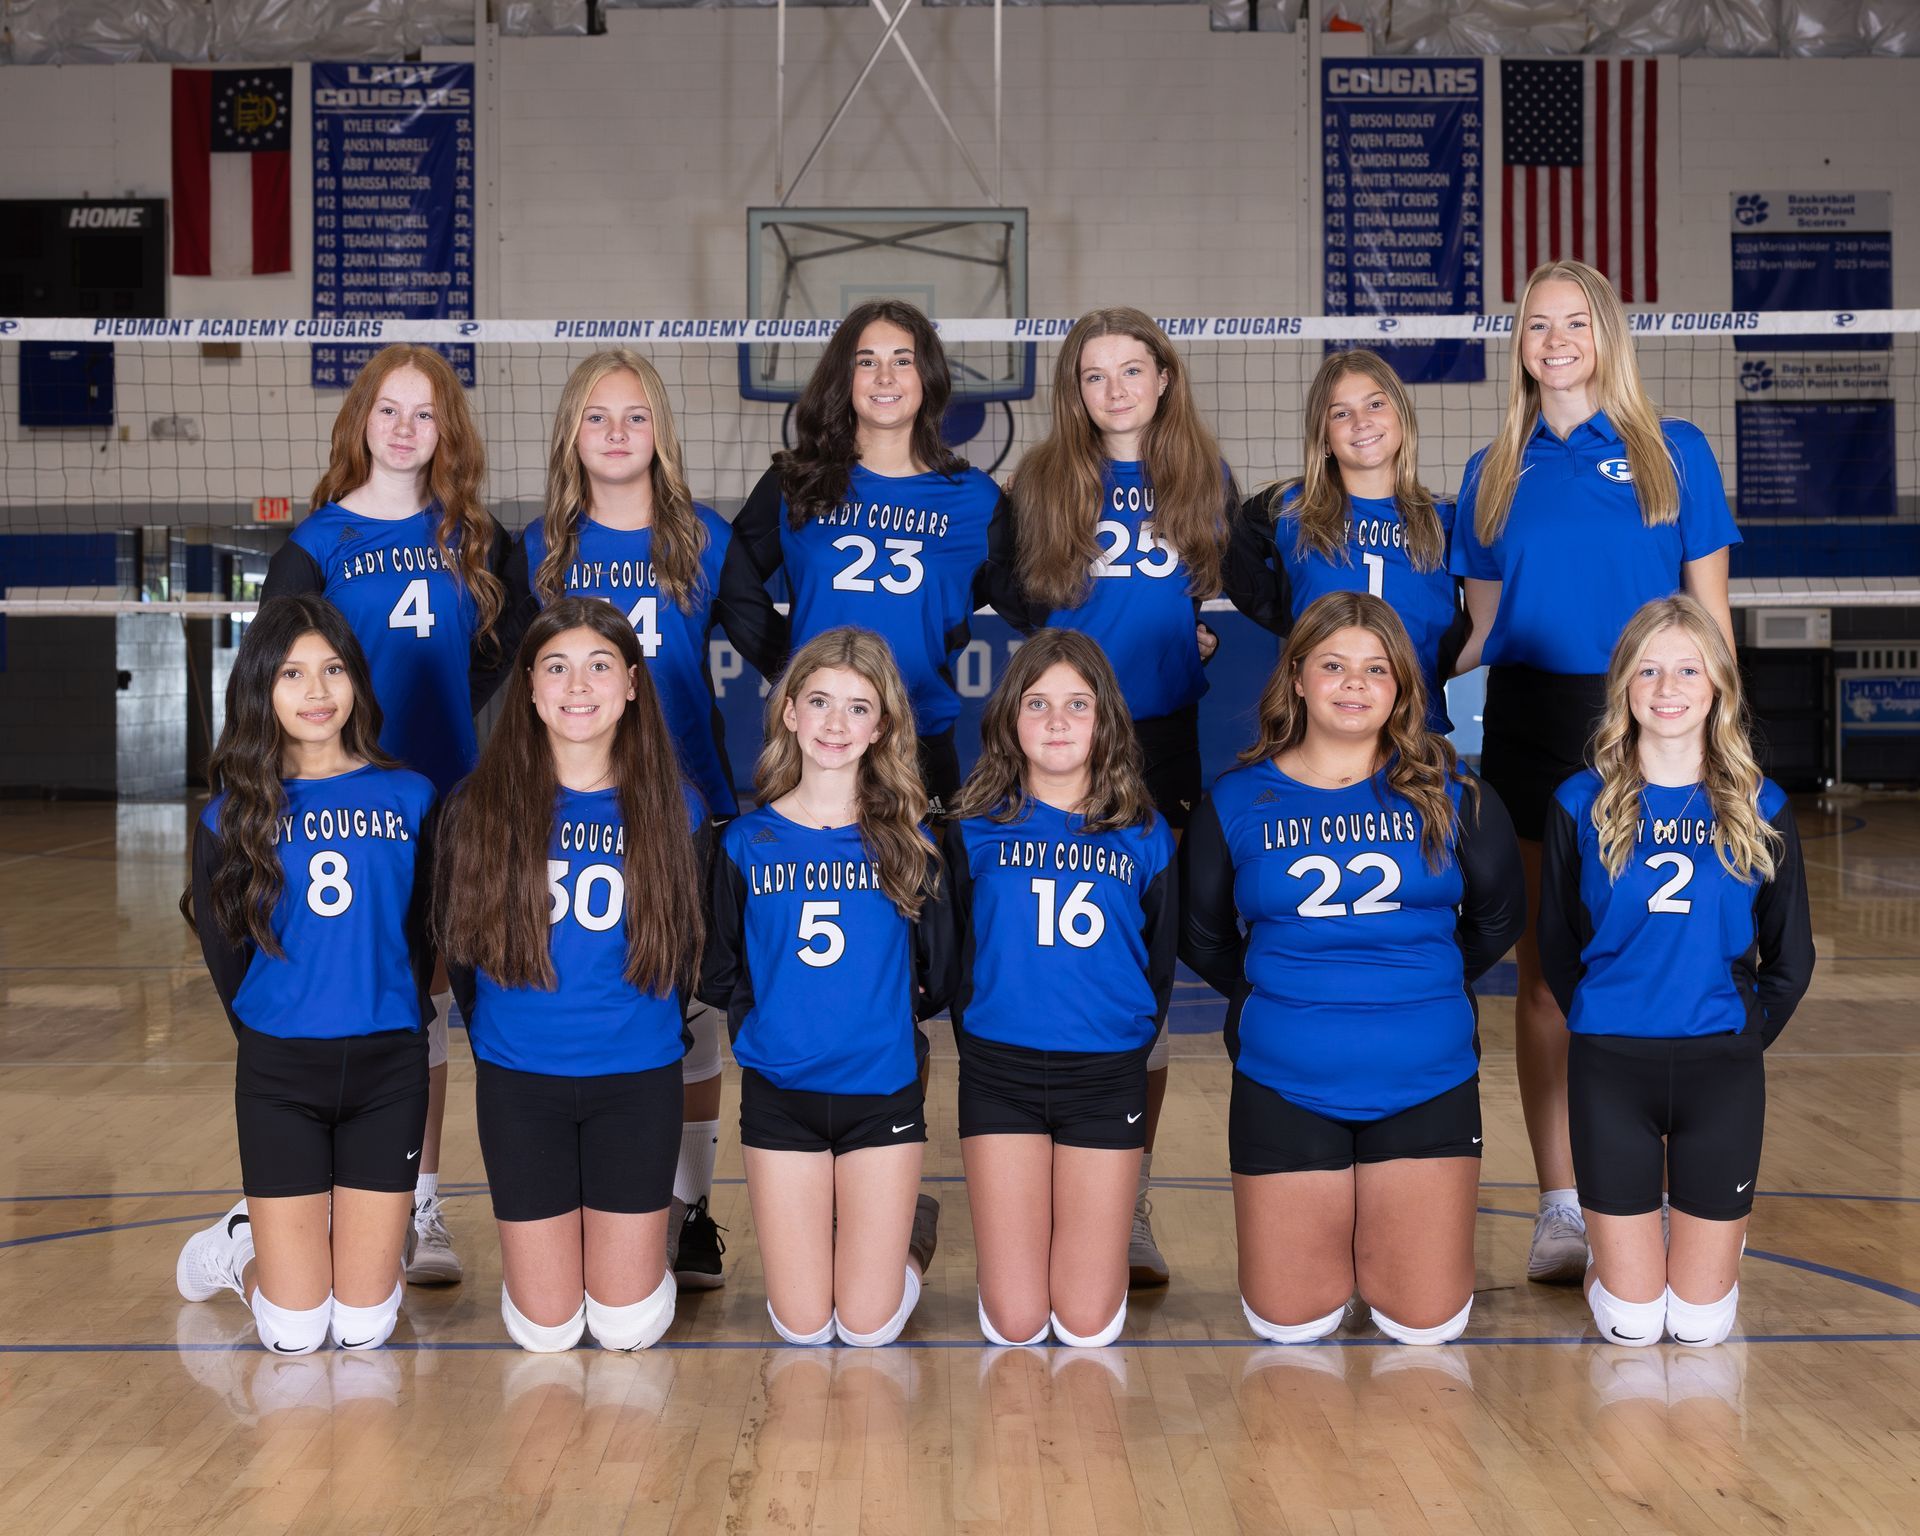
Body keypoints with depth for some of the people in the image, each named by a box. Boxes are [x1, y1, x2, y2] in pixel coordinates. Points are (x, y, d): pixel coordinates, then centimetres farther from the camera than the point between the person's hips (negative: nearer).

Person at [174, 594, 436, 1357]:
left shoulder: (409, 799, 1)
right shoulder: (231, 816, -1)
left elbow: (425, 937, 6)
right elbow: (224, 956, 4)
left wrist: (394, 1020, 1)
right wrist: (276, 1032, 2)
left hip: (387, 1067, 1)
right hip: (278, 1073, -1)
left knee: (363, 1328, 2)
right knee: (294, 1335, 1)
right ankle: (243, 1248, 31)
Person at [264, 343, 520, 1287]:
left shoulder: (473, 538, 7)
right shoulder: (318, 542, 0)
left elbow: (500, 651, 18)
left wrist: (449, 719, 7)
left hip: (446, 801, 2)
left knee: (425, 998, 7)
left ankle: (422, 1206, 13)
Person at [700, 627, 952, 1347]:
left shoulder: (909, 841, -2)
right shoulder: (745, 842, 0)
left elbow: (938, 976, 5)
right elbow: (718, 976, 7)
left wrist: (883, 1018, 0)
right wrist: (768, 1028, -3)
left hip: (883, 1091, -1)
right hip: (779, 1094, 1)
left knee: (869, 1327, 2)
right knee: (800, 1327, 4)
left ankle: (911, 1225, 32)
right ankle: (821, 1230, 35)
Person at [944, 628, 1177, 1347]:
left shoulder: (1144, 833, 5)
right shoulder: (976, 826, 2)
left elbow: (1159, 958, 12)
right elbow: (952, 948, 8)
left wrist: (1131, 1036, 6)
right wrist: (977, 1032, 3)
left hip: (1107, 1073, 1)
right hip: (1000, 1072, 0)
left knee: (1088, 1325, 0)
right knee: (1016, 1323, -2)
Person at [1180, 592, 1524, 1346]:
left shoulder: (1451, 794, 1)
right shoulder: (1236, 801, -1)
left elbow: (1497, 918, 13)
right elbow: (1202, 937, 10)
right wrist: (1277, 1000, 9)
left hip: (1427, 1082, 0)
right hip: (1284, 1086, 0)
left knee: (1425, 1322, 3)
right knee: (1288, 1323, 3)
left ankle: (1382, 1233, 34)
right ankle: (1330, 1234, 34)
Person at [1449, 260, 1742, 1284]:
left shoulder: (1674, 453, 5)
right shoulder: (1496, 474, 12)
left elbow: (1711, 613, 3)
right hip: (1529, 729, 2)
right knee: (1545, 971, 3)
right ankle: (1560, 1206, 10)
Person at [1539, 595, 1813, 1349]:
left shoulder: (1759, 808, 2)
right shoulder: (1582, 805, -1)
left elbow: (1791, 958, 8)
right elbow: (1557, 948, 7)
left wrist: (1740, 1037, 3)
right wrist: (1604, 1028, 4)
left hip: (1722, 1069, 1)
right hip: (1610, 1067, -1)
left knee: (1700, 1323, 5)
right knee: (1631, 1323, 3)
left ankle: (1715, 1239, 37)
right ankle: (1613, 1249, 35)